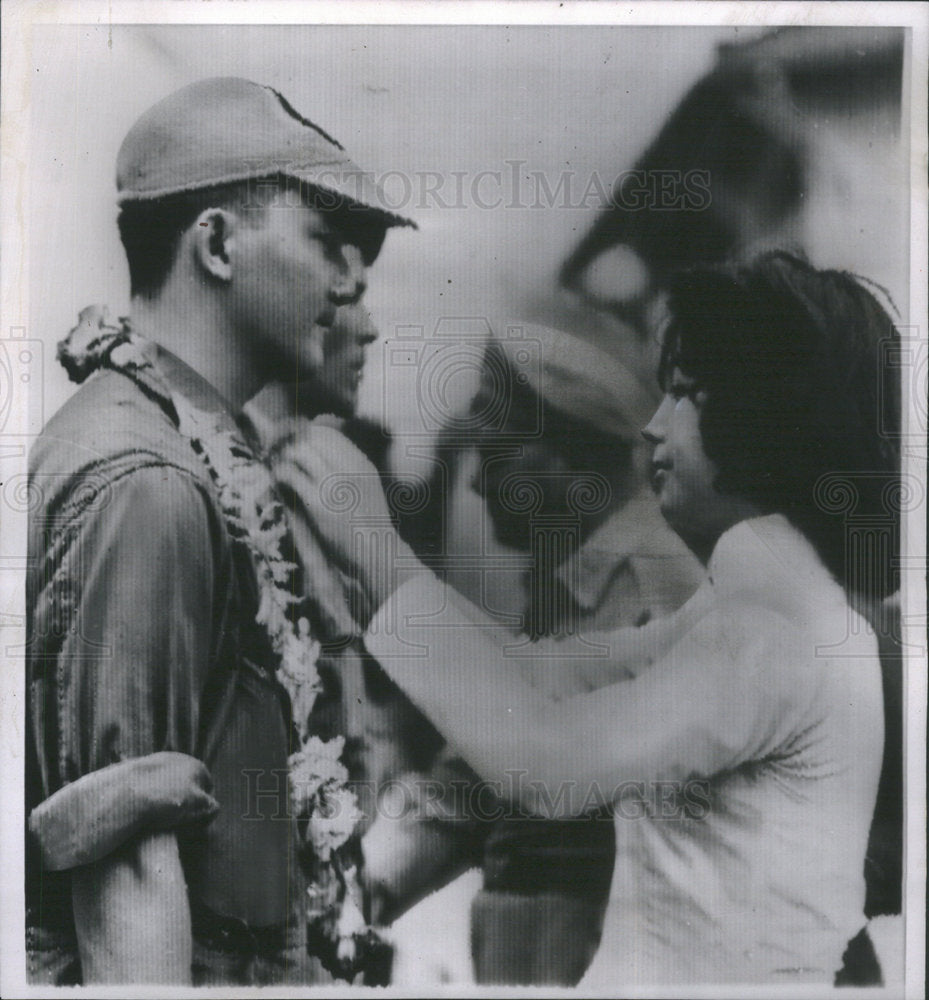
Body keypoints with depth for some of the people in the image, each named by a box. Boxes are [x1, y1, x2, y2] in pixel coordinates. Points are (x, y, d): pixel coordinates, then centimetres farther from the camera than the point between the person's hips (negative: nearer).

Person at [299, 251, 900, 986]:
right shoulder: (766, 601, 7)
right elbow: (555, 684, 5)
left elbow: (550, 763, -29)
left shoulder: (776, 631, -22)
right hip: (658, 963, 8)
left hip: (705, 971, -8)